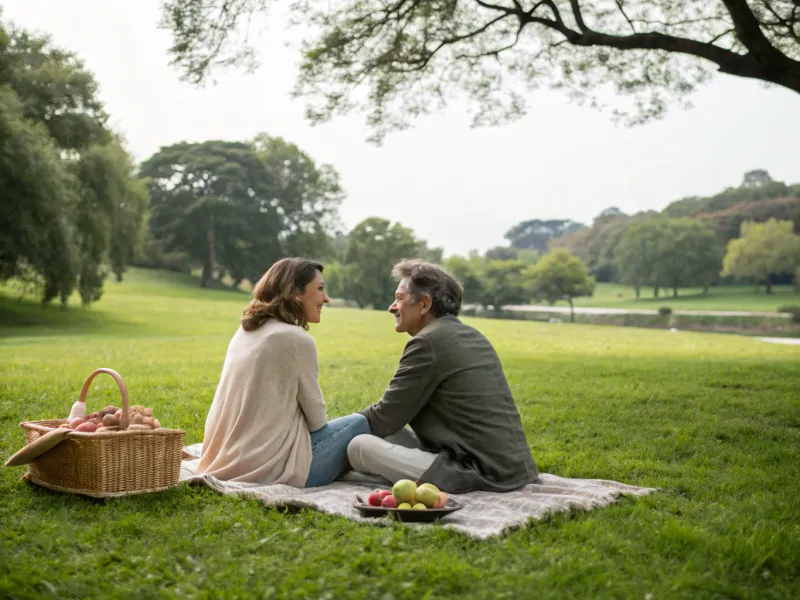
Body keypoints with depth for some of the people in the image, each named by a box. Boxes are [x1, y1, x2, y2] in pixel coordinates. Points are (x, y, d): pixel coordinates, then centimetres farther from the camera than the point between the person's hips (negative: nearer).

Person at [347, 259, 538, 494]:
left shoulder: (427, 342, -12)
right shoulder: (472, 336, 16)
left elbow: (383, 420, -6)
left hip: (479, 474, -9)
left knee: (359, 446, -8)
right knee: (391, 434, 18)